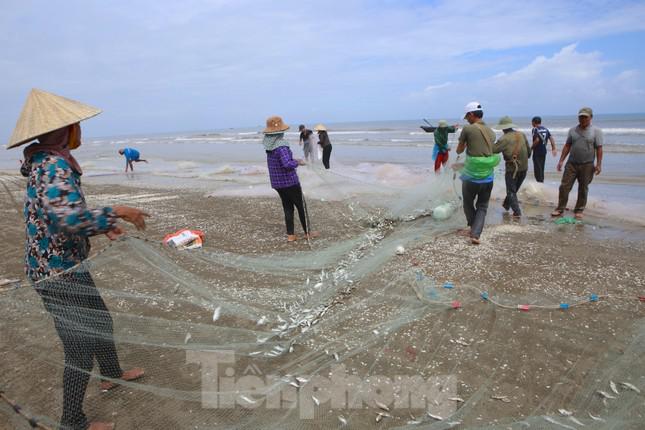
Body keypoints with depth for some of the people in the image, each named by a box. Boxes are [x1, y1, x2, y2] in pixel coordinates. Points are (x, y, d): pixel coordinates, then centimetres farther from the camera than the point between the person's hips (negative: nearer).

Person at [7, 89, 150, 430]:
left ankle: (112, 375, 49)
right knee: (80, 347, 4)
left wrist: (102, 226, 11)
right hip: (59, 272, -10)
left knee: (100, 321, 26)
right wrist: (117, 212, -26)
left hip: (65, 267, 10)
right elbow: (69, 218, -38)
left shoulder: (45, 163, 9)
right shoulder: (55, 165, -22)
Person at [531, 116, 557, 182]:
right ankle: (541, 181, 27)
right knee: (541, 169, 18)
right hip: (544, 151, 7)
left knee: (537, 170, -4)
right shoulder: (545, 129, 11)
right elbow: (552, 138, 5)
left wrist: (531, 148, -10)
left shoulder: (535, 129, -10)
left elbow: (537, 140, -22)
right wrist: (554, 148, 9)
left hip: (537, 152, -7)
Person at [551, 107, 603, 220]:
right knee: (564, 186, -2)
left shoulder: (596, 131, -2)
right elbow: (567, 146, 9)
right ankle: (560, 209, 6)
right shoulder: (573, 130, 7)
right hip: (571, 164, 2)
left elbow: (599, 149, -5)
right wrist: (561, 161, 4)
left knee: (583, 189, 7)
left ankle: (579, 211, 17)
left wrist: (598, 164, -11)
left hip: (587, 165, -2)